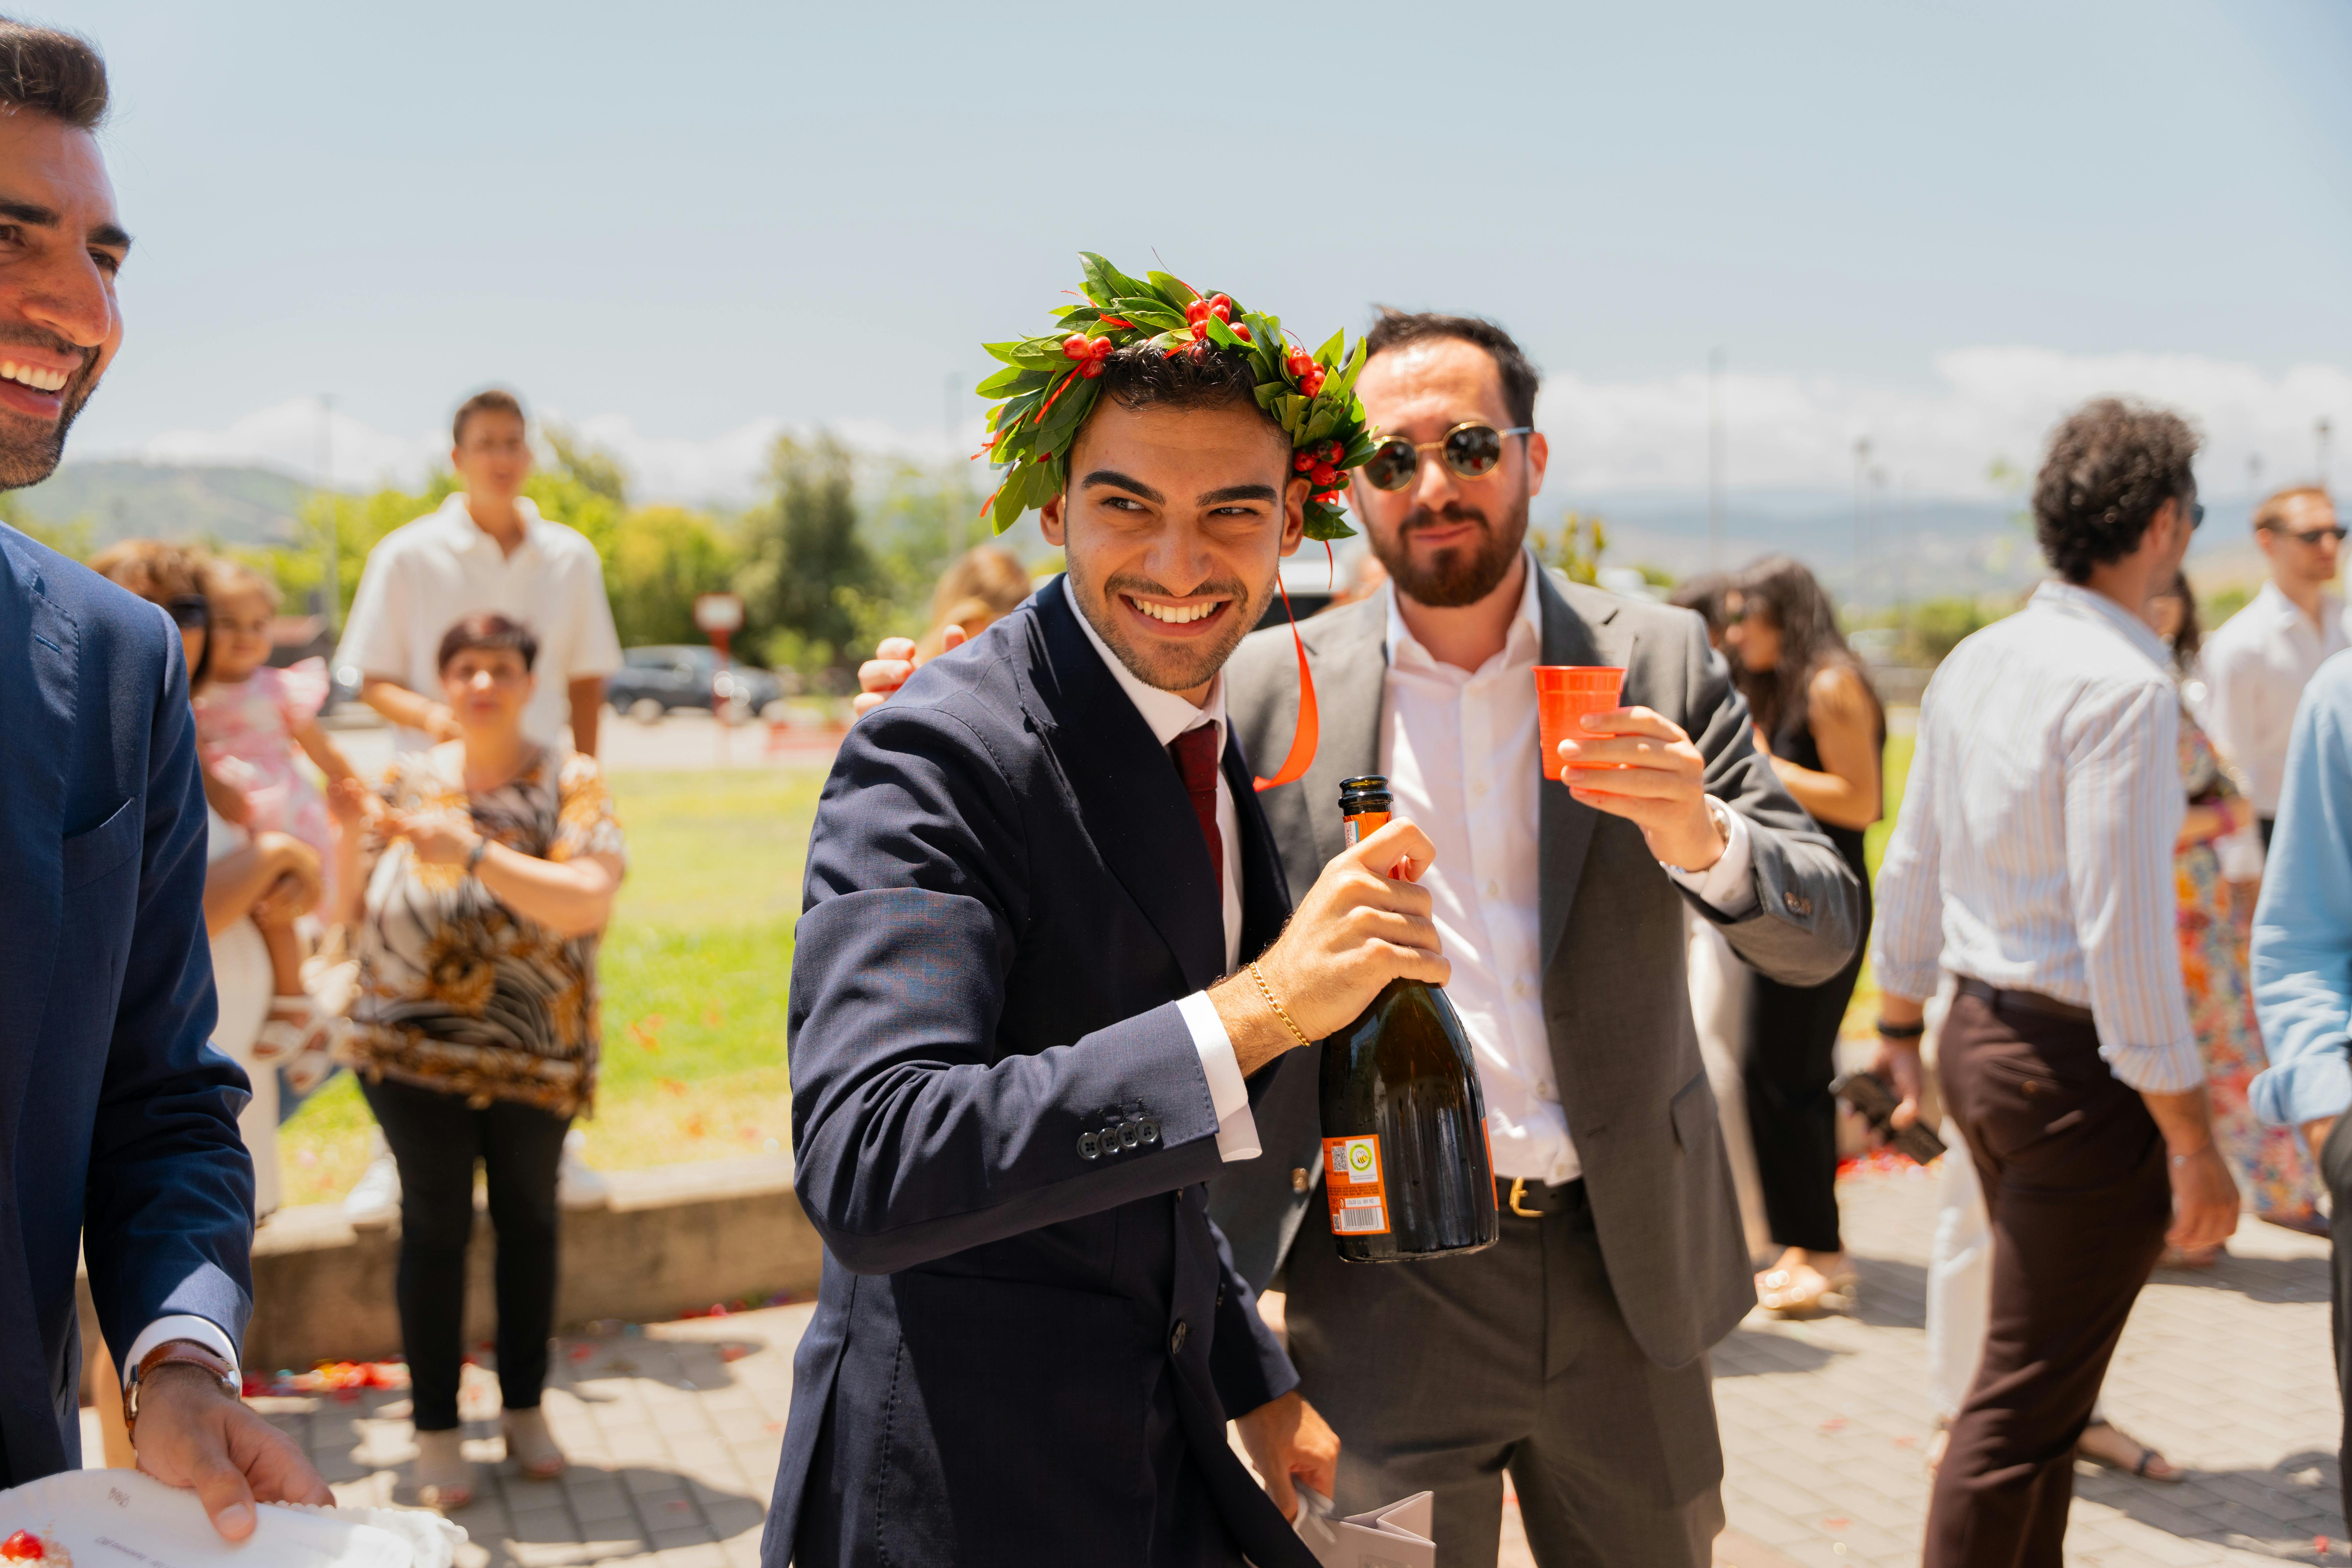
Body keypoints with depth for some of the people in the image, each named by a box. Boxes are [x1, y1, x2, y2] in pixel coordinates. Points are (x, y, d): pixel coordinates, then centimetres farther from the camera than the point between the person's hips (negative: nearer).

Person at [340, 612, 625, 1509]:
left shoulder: (571, 785, -7)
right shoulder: (411, 780, 1)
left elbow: (589, 903, -24)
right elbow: (353, 905, 5)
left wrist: (472, 852, -33)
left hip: (534, 1054, 0)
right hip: (414, 1048, 0)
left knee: (528, 1223, 13)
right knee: (436, 1227, 4)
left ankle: (525, 1409, 30)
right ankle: (436, 1431, 17)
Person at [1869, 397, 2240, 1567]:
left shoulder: (1975, 663, 8)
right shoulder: (2125, 685, -18)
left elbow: (1913, 865, 15)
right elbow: (2124, 928, -22)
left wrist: (1899, 1028, 27)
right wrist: (2191, 1139, -17)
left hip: (1982, 1034, 9)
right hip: (2081, 1064, -9)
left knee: (2048, 1377, 22)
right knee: (2023, 1404, -1)